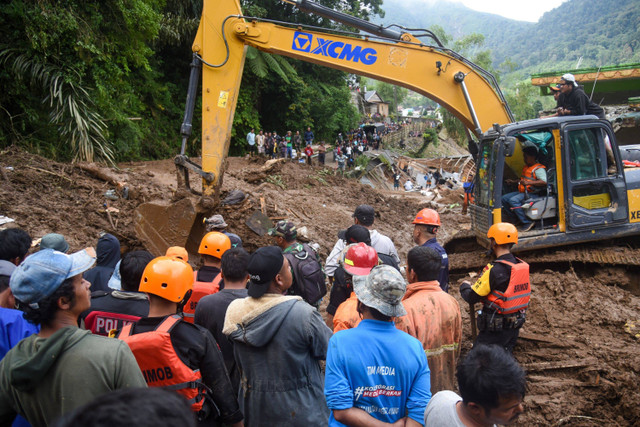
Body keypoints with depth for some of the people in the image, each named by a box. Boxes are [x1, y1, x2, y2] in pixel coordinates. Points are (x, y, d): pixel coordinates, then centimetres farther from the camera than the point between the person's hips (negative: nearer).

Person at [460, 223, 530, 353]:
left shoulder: (495, 270, -23)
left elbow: (471, 297, -17)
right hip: (515, 327, 8)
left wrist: (464, 286, 5)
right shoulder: (522, 266, 1)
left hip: (495, 329, -8)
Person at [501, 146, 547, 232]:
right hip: (522, 192, 10)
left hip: (531, 193, -10)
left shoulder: (539, 169, -12)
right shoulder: (526, 167, 20)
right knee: (504, 198, 1)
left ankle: (527, 222, -24)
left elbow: (544, 182, -27)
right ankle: (517, 220, 4)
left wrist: (528, 183, -30)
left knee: (513, 200, -31)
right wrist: (513, 181, 25)